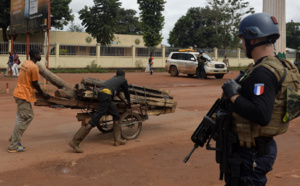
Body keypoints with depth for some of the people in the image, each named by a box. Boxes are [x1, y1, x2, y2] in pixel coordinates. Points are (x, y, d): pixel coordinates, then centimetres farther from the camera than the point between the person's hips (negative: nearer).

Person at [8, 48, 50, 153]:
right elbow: (35, 84, -13)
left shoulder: (25, 63, 12)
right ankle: (13, 146, 1)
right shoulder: (34, 67, -16)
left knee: (29, 116, 18)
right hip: (24, 95, -9)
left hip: (20, 92, 9)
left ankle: (14, 138, 20)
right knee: (23, 120, -4)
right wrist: (43, 94, 1)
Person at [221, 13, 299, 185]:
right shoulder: (279, 66, 9)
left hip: (251, 152, -10)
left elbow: (261, 116, -32)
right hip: (263, 146, 10)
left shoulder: (263, 72, -23)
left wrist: (233, 95, -22)